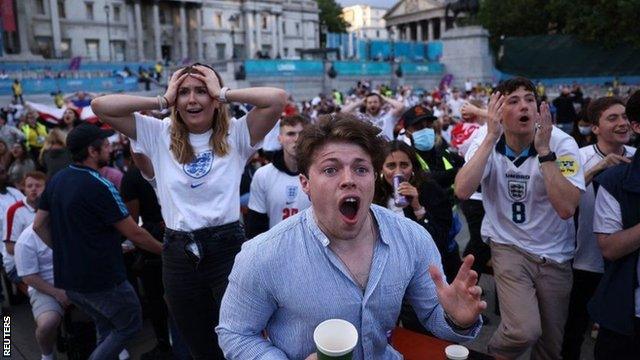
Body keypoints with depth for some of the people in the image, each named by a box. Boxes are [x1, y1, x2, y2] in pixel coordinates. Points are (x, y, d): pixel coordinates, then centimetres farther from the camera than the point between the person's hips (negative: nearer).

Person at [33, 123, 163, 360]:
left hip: (67, 278, 8)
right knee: (130, 325, 11)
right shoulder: (100, 186, -20)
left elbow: (39, 226, 10)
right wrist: (164, 250, -3)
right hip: (101, 279, -8)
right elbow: (134, 234, -16)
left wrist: (65, 251, 16)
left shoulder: (56, 181, 3)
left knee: (106, 327, 24)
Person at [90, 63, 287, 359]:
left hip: (227, 248, -3)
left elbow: (277, 98, -16)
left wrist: (223, 93, -9)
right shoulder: (159, 135, 4)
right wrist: (161, 100, -3)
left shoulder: (235, 135, -3)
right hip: (179, 254, 3)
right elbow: (100, 106, -2)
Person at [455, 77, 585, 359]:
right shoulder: (486, 143, -11)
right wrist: (491, 137, -29)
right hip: (509, 247, -1)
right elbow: (463, 191, -28)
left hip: (555, 254, 2)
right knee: (524, 331, -20)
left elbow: (566, 208, -27)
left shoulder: (562, 144, -15)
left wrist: (544, 150, -30)